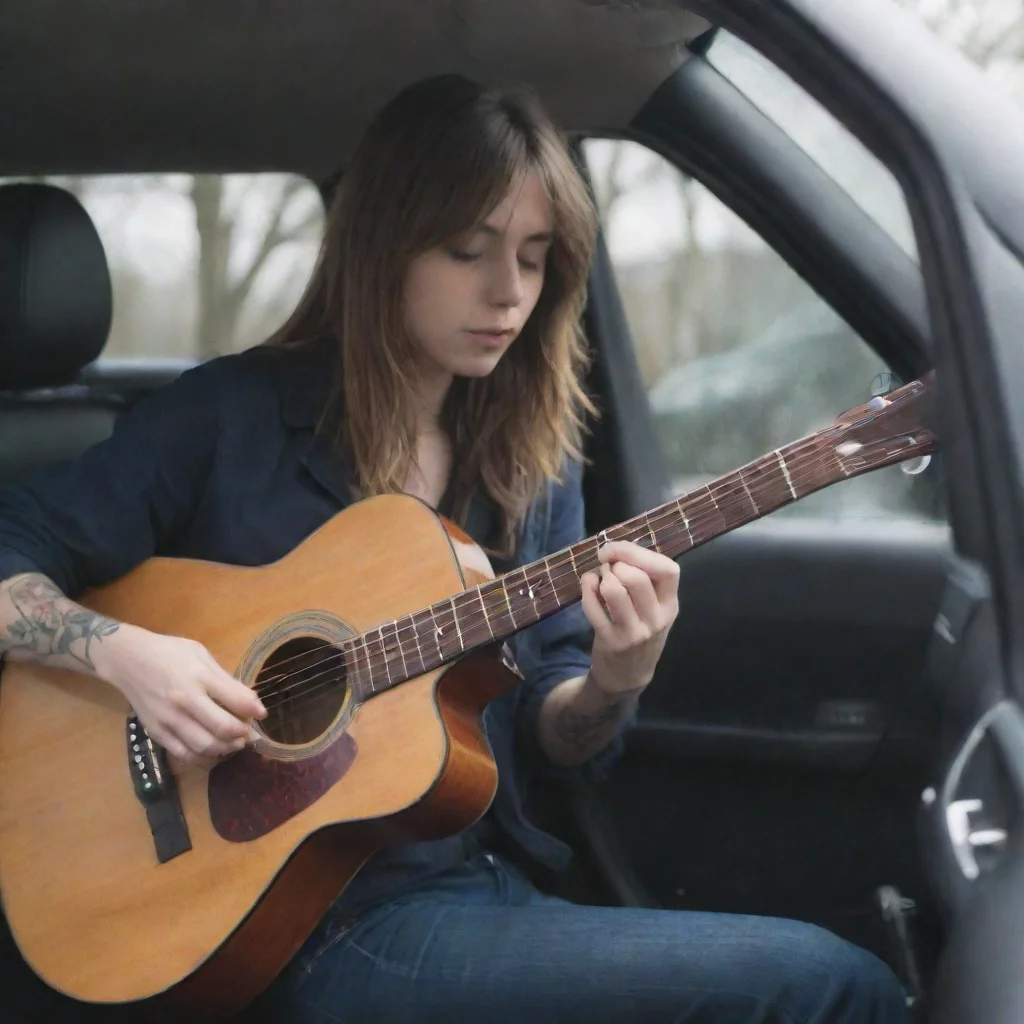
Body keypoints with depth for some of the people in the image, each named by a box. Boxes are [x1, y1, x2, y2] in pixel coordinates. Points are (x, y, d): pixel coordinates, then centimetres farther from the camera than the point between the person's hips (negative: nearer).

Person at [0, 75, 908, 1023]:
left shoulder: (530, 458, 11)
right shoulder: (230, 416, -3)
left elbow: (542, 734, 10)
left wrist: (613, 684, -12)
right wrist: (126, 653, -20)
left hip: (494, 884, 6)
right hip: (334, 920, -6)